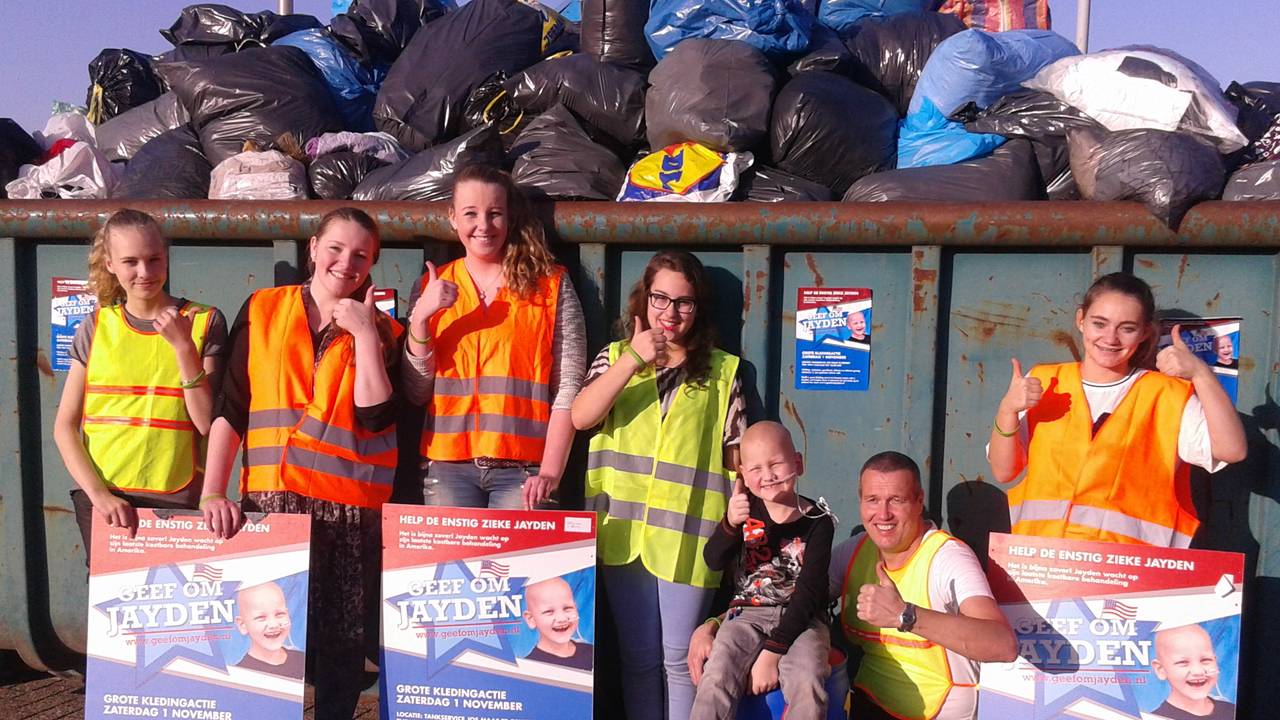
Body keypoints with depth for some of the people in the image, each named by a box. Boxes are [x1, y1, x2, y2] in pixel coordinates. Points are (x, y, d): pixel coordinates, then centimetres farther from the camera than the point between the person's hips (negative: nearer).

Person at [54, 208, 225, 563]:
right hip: (101, 498, 2)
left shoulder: (204, 322, 0)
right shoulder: (97, 327, 5)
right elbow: (65, 427, 3)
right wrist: (98, 493, -10)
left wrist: (184, 348, -15)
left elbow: (207, 423, -6)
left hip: (175, 500, -2)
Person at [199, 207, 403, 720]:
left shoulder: (380, 331, 7)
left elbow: (376, 418, -7)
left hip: (351, 506, 0)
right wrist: (213, 491, -6)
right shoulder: (262, 310, 7)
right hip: (271, 498, 0)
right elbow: (230, 408, 3)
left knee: (343, 642, 4)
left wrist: (364, 334, -8)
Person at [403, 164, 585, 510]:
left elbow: (568, 387, -3)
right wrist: (421, 316, -8)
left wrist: (550, 472, -11)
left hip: (523, 468, -2)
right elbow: (416, 393, 4)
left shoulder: (552, 285, 2)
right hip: (448, 466, 2)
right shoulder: (432, 287, 9)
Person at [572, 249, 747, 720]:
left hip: (688, 533, -1)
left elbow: (734, 452, 6)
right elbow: (580, 417, -8)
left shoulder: (723, 370, 5)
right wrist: (634, 359, -13)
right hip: (624, 528, 2)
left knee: (679, 657, 5)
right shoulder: (616, 356, 8)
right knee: (638, 654, 11)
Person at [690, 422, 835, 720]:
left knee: (807, 683, -30)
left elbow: (808, 593, -9)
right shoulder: (745, 509, 5)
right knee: (715, 679, -24)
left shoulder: (817, 522, -4)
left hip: (800, 619, -2)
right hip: (747, 614, 2)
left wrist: (772, 652, -17)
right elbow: (714, 561, -7)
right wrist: (730, 524, -29)